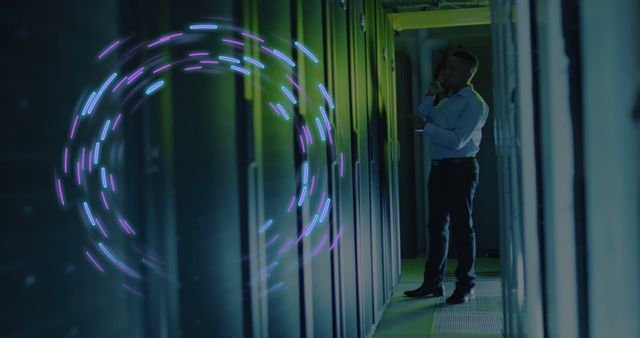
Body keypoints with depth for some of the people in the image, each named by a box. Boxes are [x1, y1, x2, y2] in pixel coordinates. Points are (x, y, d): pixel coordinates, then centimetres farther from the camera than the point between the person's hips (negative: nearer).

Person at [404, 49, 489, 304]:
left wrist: (425, 126, -13)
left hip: (461, 168, -8)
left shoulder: (474, 103, -9)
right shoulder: (446, 99, 17)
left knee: (462, 226, -3)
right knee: (436, 225, 10)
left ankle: (465, 286, 5)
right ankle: (433, 283, 17)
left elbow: (456, 140, -18)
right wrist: (429, 96, 4)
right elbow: (421, 121, 14)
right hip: (439, 167, 8)